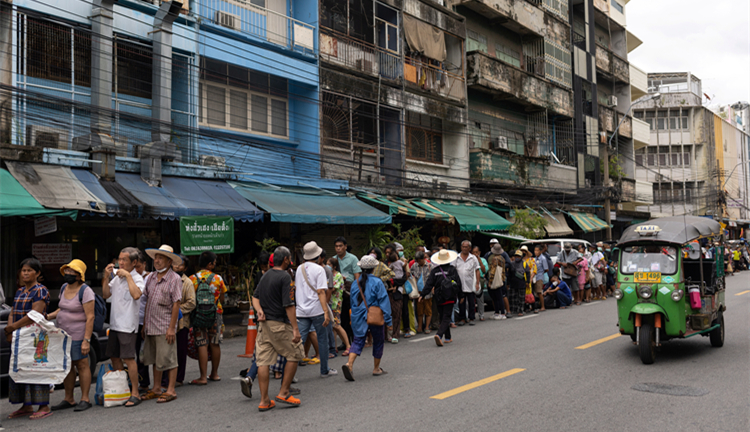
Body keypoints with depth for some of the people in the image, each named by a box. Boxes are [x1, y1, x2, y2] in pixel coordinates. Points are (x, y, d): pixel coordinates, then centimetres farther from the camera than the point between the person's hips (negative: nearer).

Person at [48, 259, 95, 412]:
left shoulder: (85, 291, -15)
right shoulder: (64, 288, 11)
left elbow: (90, 317, -18)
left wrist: (86, 340, -22)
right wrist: (48, 316, 4)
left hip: (78, 335, -8)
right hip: (63, 334, 8)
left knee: (81, 365, -1)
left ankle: (85, 399, 7)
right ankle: (69, 399, 21)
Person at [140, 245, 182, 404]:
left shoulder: (174, 279, -8)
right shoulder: (151, 278, 12)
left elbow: (176, 304, -11)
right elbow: (147, 301, 16)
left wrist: (172, 327, -15)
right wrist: (144, 324, 13)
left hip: (165, 327, -7)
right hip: (151, 327, 7)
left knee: (168, 359, -2)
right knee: (155, 359, 14)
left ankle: (170, 391, 5)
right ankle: (156, 389, 24)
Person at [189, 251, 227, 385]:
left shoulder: (192, 279, -3)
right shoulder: (218, 278, -2)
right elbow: (222, 299, 7)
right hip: (216, 314, 1)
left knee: (202, 345, -1)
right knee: (215, 344, 11)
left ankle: (203, 377, -2)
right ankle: (214, 374, 20)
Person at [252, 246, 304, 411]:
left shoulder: (265, 275, 14)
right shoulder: (284, 277, -13)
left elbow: (255, 296, 17)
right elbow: (289, 305, -18)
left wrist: (259, 310, 0)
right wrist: (295, 329, -17)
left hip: (264, 323, 8)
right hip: (280, 324, -8)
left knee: (264, 361, 6)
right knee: (295, 354, 8)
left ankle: (264, 400, 10)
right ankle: (283, 393, 7)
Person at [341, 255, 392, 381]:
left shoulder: (356, 284, 4)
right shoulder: (377, 283, -10)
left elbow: (353, 302, 13)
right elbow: (384, 302, -11)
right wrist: (388, 320, -8)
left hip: (359, 318, 3)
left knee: (358, 341, 4)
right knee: (378, 341, 14)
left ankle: (349, 364, -19)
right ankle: (376, 369, 23)